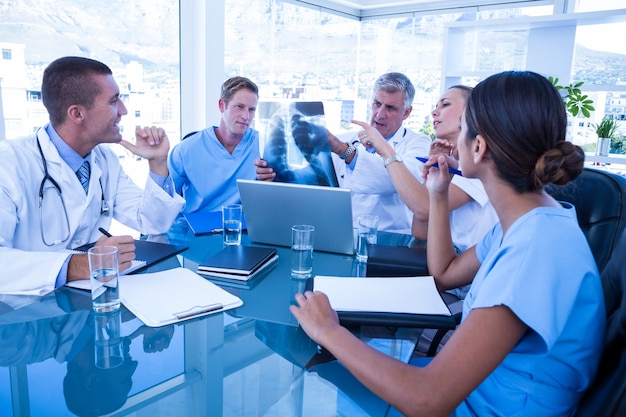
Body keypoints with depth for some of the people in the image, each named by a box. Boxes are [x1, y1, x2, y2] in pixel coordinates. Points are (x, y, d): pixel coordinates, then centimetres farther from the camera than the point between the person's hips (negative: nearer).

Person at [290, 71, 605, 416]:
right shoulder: (525, 222, -1)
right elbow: (444, 273, 15)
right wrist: (438, 195, 7)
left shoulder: (538, 247, -31)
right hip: (467, 387, 8)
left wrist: (329, 331, -21)